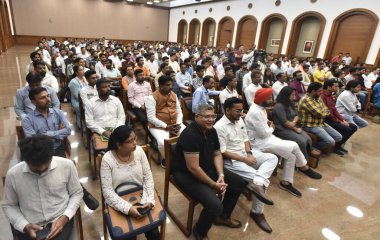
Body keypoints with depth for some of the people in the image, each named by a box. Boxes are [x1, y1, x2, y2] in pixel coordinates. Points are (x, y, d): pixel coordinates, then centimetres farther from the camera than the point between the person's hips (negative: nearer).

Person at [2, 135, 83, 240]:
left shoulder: (66, 165, -12)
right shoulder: (13, 174, -8)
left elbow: (77, 193, 1)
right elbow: (8, 205, 7)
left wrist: (64, 218, -11)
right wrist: (25, 226, -6)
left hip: (60, 221, -2)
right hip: (30, 228, 2)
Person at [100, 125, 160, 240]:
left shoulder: (139, 151, -8)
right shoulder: (107, 159, -16)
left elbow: (148, 177, -3)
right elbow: (107, 191, -16)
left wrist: (149, 200, -16)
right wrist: (128, 208, -25)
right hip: (120, 204, -2)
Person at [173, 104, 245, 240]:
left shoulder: (211, 131, -1)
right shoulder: (190, 135, -28)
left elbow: (217, 154, 9)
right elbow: (193, 168, -29)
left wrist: (221, 175, -6)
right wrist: (214, 185, -19)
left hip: (208, 168, 9)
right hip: (186, 174, -9)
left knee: (239, 183, 10)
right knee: (215, 205, -25)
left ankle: (223, 216, 31)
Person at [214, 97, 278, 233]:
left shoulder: (239, 120, 6)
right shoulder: (219, 127, -19)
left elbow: (245, 139, 11)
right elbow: (223, 152, -19)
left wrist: (249, 154, -8)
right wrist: (244, 159, -20)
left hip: (246, 153, 8)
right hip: (231, 160, -8)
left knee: (272, 158, -10)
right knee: (260, 178, -17)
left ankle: (257, 183, -29)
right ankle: (257, 212, -1)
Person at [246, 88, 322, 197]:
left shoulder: (260, 108, 8)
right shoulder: (255, 112, -24)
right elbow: (264, 133, -23)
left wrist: (268, 123, 1)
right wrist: (271, 128, -2)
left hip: (267, 138, 10)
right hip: (260, 142, -10)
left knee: (291, 155, -1)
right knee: (294, 146, -12)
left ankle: (286, 183, 13)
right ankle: (304, 167, 12)